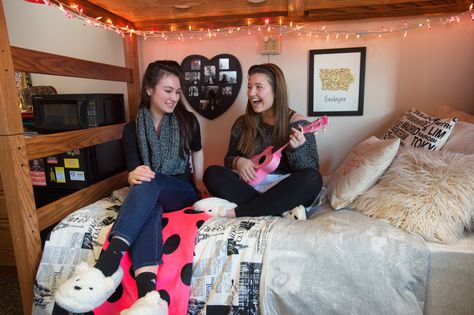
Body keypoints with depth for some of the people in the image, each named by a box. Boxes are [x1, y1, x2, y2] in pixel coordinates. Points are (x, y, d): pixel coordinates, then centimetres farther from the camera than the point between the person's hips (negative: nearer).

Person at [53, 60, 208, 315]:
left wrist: (198, 183, 10)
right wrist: (134, 176, -31)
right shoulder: (132, 129, 1)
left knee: (149, 185, -36)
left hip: (183, 191, 0)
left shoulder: (187, 120, 2)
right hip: (149, 195, 1)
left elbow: (197, 152, 19)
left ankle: (109, 261, -52)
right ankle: (148, 291, -59)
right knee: (150, 208, -39)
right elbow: (133, 172, -6)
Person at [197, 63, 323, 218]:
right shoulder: (243, 123, 5)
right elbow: (229, 158, 13)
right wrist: (238, 161, -10)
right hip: (250, 186, 3)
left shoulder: (298, 123, -5)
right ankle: (284, 208, -25)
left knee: (313, 180, -32)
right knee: (212, 173, -19)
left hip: (285, 191, -2)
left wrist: (297, 149, -27)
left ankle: (234, 212, -29)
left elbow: (312, 172, -7)